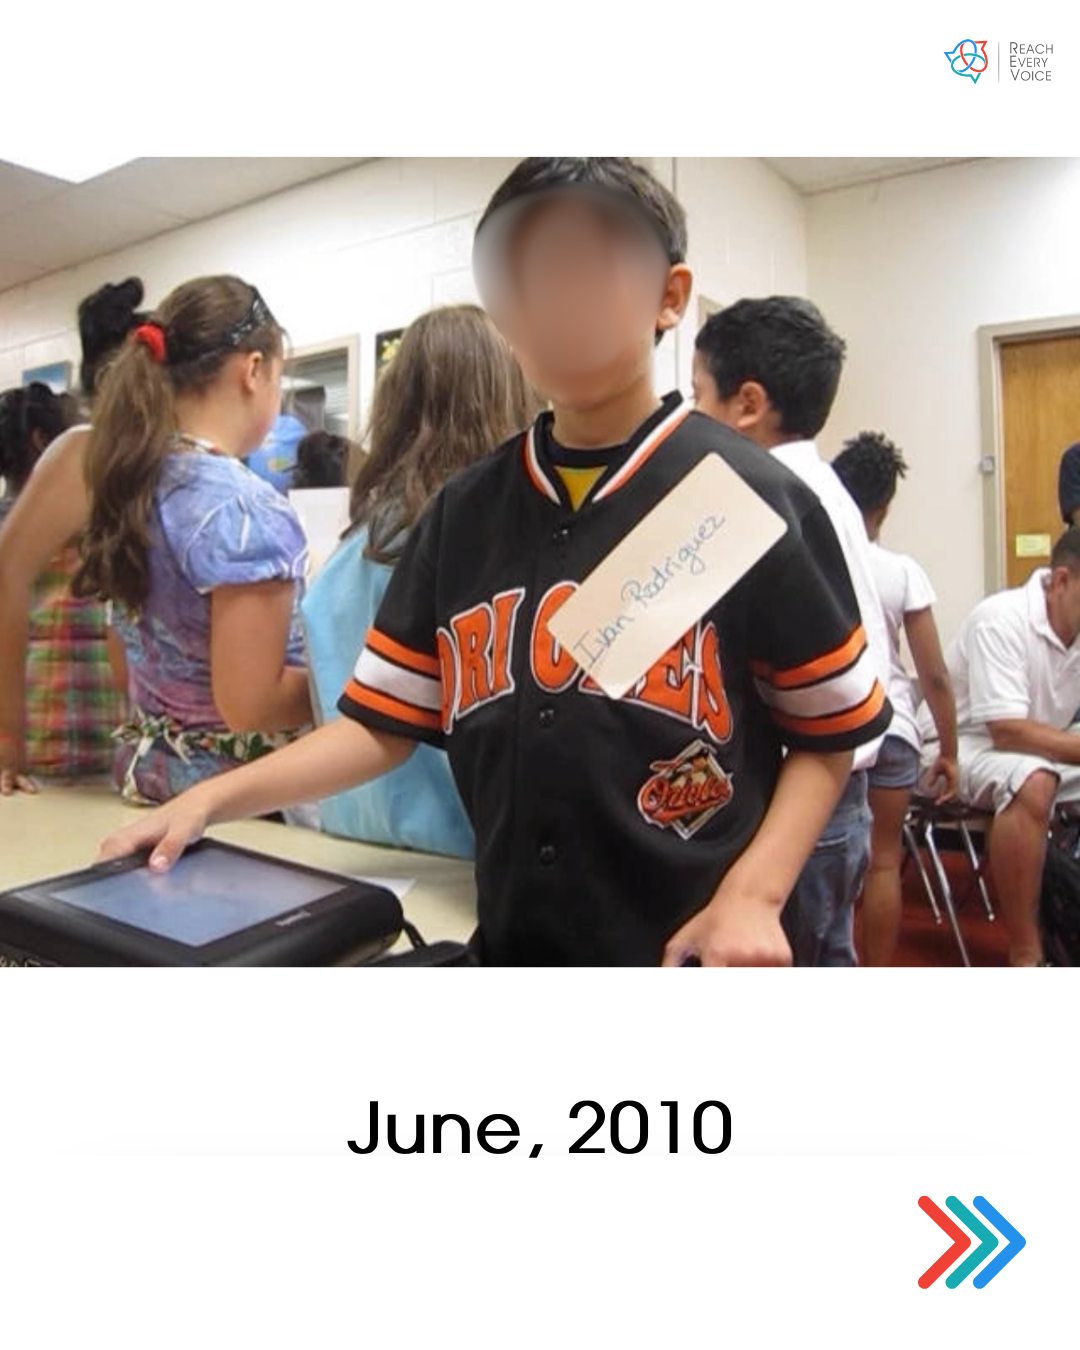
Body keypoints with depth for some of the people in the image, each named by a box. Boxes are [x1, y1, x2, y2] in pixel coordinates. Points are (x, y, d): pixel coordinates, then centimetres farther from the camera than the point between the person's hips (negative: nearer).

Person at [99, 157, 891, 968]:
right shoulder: (465, 511, 2)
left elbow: (828, 737, -3)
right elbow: (384, 721, 2)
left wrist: (753, 895, -16)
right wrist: (214, 799, -8)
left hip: (688, 949, -3)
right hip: (513, 939, 4)